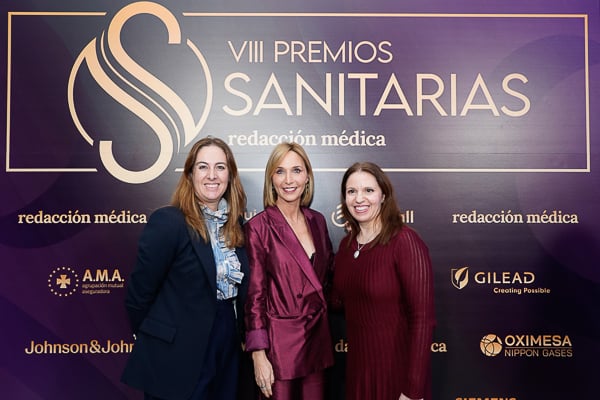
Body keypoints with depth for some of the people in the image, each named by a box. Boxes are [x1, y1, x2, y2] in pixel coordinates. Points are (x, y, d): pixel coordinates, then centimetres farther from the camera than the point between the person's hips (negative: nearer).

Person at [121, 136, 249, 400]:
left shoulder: (235, 225, 3)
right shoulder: (167, 221, -17)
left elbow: (241, 290, 9)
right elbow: (139, 293, -13)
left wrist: (242, 337, 6)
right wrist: (154, 341, -2)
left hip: (227, 351, 6)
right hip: (178, 358, -6)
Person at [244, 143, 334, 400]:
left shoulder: (317, 221, 4)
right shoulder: (259, 226, -11)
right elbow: (255, 294, -11)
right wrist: (258, 355, -13)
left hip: (317, 337, 5)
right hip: (279, 340, -5)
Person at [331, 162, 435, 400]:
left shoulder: (404, 241, -18)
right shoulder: (346, 244, 2)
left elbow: (422, 319, -20)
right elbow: (339, 302, 9)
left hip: (396, 368, -6)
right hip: (356, 365, 6)